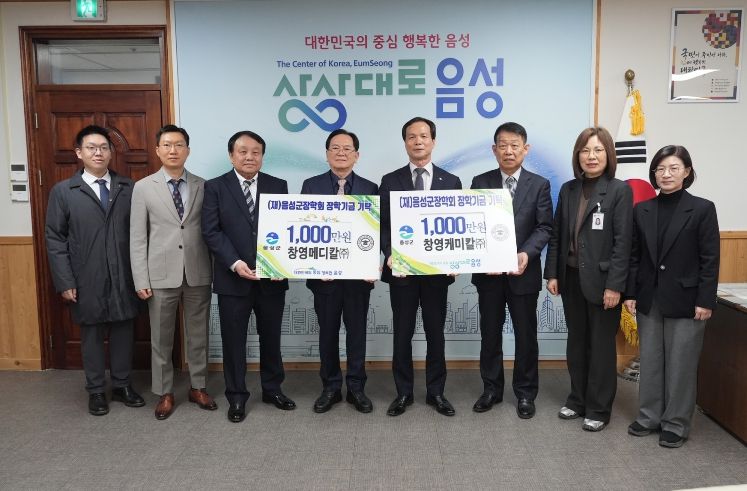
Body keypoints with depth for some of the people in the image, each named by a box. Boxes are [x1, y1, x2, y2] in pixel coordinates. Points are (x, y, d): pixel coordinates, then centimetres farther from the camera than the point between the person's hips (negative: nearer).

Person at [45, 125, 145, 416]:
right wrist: (65, 282, -6)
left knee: (123, 332, 11)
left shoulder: (129, 188, 2)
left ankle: (122, 385, 28)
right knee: (91, 334, 11)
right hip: (87, 281, -1)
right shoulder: (63, 191, 0)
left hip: (124, 278, 1)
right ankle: (96, 390, 27)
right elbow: (55, 239, -1)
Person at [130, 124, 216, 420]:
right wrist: (141, 280, -5)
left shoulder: (202, 186, 3)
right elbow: (137, 237, 0)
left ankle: (198, 388, 28)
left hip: (198, 274, 1)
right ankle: (164, 393, 25)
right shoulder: (143, 187, 1)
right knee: (161, 338, 9)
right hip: (161, 275, -1)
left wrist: (216, 271, -1)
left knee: (198, 335, 12)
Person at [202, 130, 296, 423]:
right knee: (234, 340, 8)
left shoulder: (278, 186, 6)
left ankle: (272, 389, 31)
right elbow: (211, 232, -6)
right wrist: (236, 264, -18)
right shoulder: (215, 187, 0)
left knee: (271, 337, 14)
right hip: (232, 278, -2)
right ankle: (237, 397, 23)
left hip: (272, 278, 2)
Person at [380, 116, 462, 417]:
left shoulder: (451, 182, 5)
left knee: (436, 333, 9)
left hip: (436, 269, 1)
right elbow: (383, 225, 2)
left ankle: (435, 392, 23)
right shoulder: (390, 181, 4)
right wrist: (390, 254, -14)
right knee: (402, 333, 8)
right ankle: (403, 392, 22)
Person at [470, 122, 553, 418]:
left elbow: (544, 227, -4)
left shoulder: (539, 185, 2)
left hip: (523, 272, -1)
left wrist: (526, 254, -21)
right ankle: (491, 389, 27)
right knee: (490, 333, 11)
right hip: (488, 271, 1)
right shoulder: (480, 182, 3)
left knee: (526, 335, 9)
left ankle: (525, 393, 24)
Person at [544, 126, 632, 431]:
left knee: (601, 345, 6)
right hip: (571, 279, 5)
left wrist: (614, 286, -17)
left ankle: (599, 409, 19)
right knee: (576, 342, 14)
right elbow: (557, 235, 9)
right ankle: (577, 400, 28)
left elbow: (622, 242, -12)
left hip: (601, 281, -5)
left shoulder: (620, 191, -7)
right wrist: (552, 274, 3)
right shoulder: (568, 190, 8)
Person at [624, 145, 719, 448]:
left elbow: (710, 259, -6)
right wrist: (630, 293, 2)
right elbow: (634, 256, 7)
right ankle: (649, 416, 26)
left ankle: (676, 424, 19)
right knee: (650, 361, 12)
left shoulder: (702, 209, -4)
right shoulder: (641, 210, 5)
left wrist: (705, 301, -11)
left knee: (681, 365, 5)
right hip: (649, 299, 4)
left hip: (685, 300, -3)